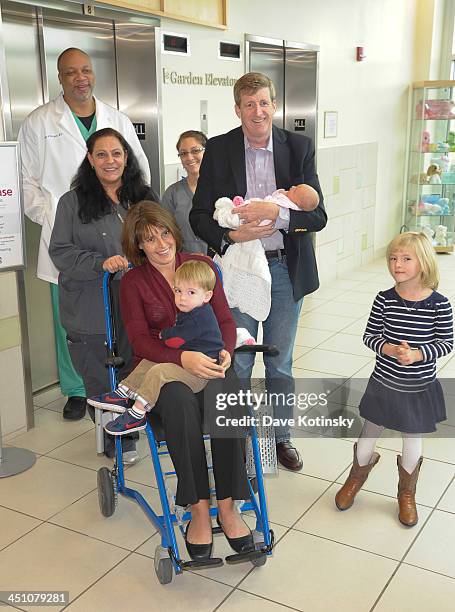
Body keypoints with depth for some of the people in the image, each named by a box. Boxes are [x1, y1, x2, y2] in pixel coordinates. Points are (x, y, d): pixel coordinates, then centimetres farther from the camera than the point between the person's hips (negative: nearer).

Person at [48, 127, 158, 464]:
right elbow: (61, 251, -6)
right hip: (92, 313, -3)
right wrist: (101, 263, -19)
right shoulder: (73, 202, -1)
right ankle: (117, 440, 26)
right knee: (103, 381, 5)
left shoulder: (144, 197, 10)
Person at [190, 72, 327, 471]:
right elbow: (200, 216, -3)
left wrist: (276, 213, -25)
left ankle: (282, 436, 34)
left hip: (286, 269, 1)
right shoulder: (219, 150, -4)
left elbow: (318, 215, -8)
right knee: (238, 363, 8)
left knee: (280, 363, 15)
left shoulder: (299, 147, -2)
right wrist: (231, 236, -22)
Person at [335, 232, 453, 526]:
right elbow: (369, 336, -2)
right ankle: (357, 477, 46)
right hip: (384, 383, 1)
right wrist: (388, 348, -22)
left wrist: (418, 354, -22)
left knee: (413, 444, 15)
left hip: (421, 388, -1)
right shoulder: (385, 300, -10)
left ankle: (407, 494, 42)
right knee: (368, 436, 15)